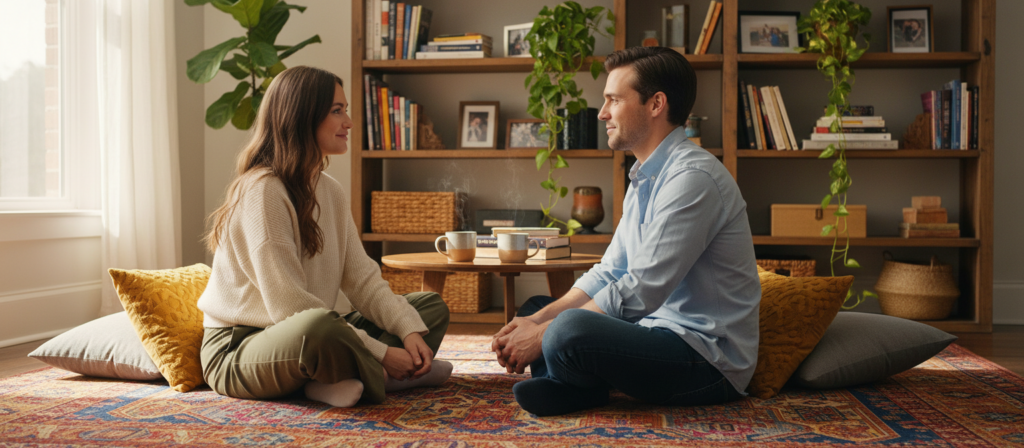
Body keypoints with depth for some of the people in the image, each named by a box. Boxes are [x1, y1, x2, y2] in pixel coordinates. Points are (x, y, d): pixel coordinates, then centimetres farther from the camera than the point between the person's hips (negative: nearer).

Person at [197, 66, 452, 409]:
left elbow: (361, 278, 3)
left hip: (303, 341, 9)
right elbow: (288, 306, -24)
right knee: (320, 326, -42)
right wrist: (380, 353, -24)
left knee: (432, 306, 3)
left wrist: (410, 330, -13)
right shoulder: (261, 191, -18)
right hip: (238, 349, -9)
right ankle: (382, 377, -12)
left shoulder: (330, 191, 8)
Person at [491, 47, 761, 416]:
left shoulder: (692, 177, -19)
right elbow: (609, 274, 12)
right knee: (535, 307, 15)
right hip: (662, 334, 10)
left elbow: (640, 292, -23)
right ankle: (569, 385, -11)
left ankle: (570, 384, -1)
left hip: (707, 357, -10)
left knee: (569, 328, -34)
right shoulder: (644, 179, 14)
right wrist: (535, 321, -1)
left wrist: (543, 334, -18)